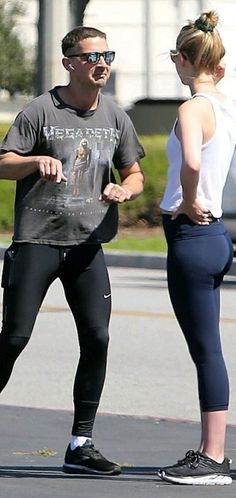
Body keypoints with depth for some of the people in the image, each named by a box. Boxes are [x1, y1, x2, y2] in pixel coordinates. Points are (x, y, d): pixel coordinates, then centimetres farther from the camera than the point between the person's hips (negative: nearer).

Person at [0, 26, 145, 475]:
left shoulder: (115, 118, 9)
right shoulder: (41, 110, -4)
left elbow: (135, 174, 18)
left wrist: (123, 190, -5)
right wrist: (37, 160, -27)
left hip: (87, 244, 4)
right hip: (36, 240, -4)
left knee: (96, 338, -6)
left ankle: (80, 445, 2)